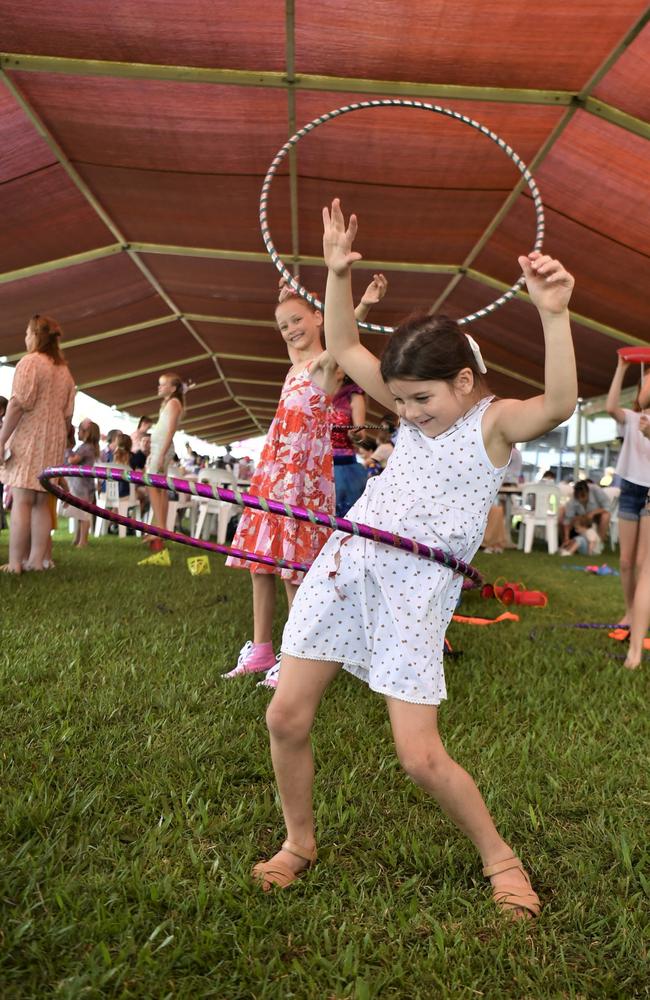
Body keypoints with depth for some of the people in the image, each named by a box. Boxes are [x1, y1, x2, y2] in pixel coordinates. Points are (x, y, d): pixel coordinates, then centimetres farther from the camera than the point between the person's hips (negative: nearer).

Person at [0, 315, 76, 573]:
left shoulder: (30, 361, -5)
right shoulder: (64, 370, 17)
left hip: (28, 437, -7)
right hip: (53, 440, 7)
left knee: (21, 501, -9)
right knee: (40, 502, 7)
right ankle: (36, 560, 6)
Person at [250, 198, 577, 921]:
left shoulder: (496, 421, -5)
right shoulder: (415, 410, 10)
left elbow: (558, 405, -27)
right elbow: (343, 349, 14)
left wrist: (554, 314, -38)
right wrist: (338, 275, 3)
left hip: (416, 593, -5)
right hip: (346, 564, 6)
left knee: (421, 758, -5)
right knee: (286, 718, 5)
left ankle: (497, 855, 25)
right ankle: (299, 842, 31)